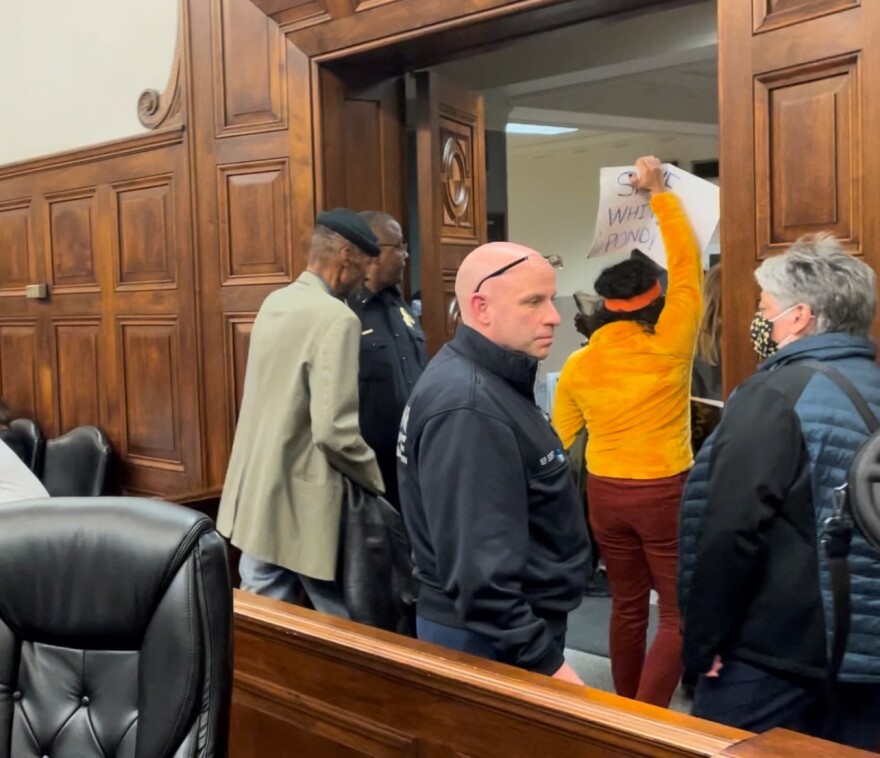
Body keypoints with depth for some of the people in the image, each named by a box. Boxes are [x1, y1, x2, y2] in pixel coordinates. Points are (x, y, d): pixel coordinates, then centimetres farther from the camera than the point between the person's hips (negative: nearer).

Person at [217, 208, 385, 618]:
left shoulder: (273, 303, 8)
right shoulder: (336, 318, -18)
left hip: (256, 495, 8)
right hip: (302, 504, -8)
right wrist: (377, 481, -7)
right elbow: (333, 429, -24)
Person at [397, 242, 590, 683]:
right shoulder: (469, 407, -25)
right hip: (493, 642, -10)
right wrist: (543, 660, -25)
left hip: (508, 632, 10)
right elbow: (479, 565, -29)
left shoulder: (489, 382, 8)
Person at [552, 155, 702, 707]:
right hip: (664, 492, -4)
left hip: (605, 493, 5)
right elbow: (687, 262, -4)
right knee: (680, 615, 4)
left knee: (627, 606, 19)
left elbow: (559, 441, 7)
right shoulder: (670, 343, -11)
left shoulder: (578, 364, -1)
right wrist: (660, 193, 4)